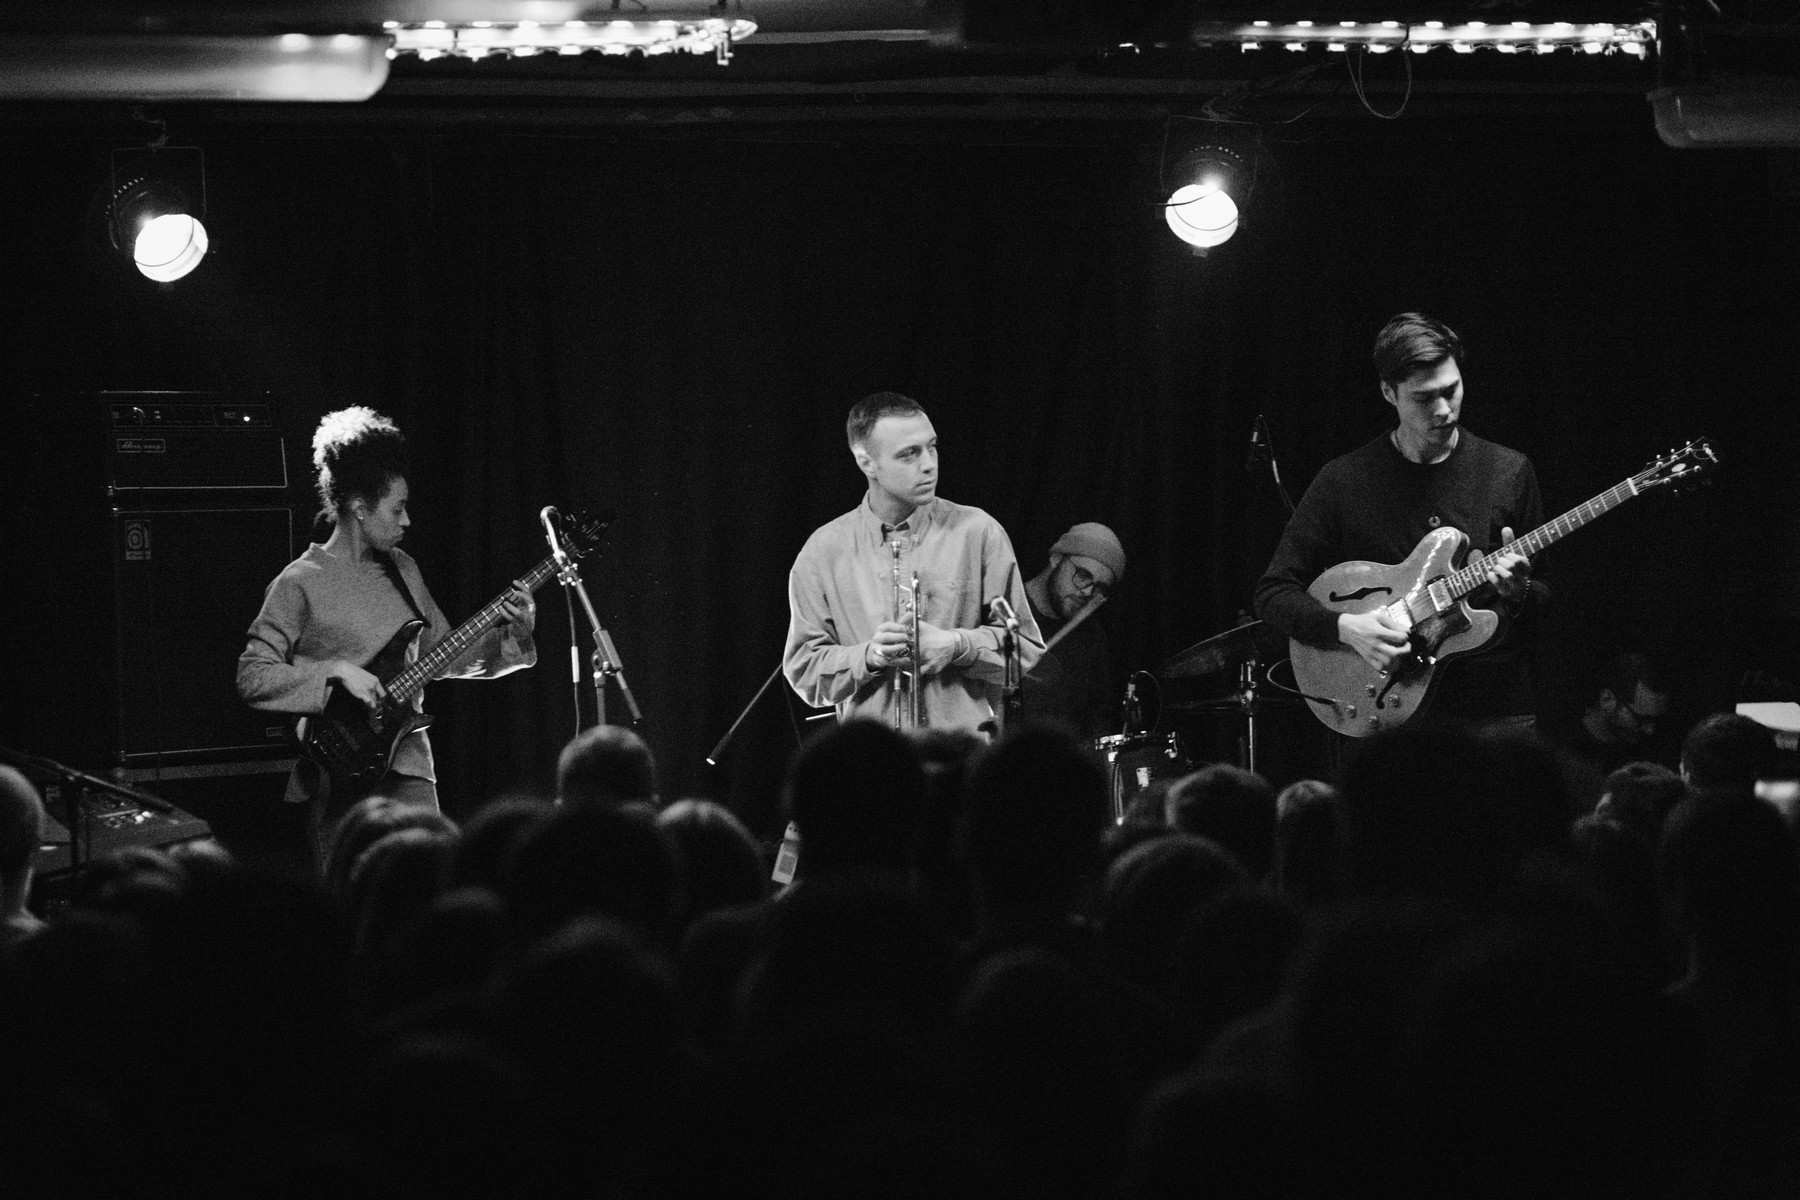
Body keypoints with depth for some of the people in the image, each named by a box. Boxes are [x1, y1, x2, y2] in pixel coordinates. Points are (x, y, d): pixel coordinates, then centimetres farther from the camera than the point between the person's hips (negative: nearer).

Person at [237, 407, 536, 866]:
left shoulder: (402, 570, 13)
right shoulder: (301, 584, -8)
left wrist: (511, 635, 6)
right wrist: (336, 672, -20)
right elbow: (251, 678, -12)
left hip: (408, 762, 5)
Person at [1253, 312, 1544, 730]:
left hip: (1497, 713, 1)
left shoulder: (1508, 472, 5)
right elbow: (1273, 593, 3)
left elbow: (1546, 602, 11)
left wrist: (1520, 591, -11)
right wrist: (1346, 627, -13)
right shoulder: (1345, 482, 0)